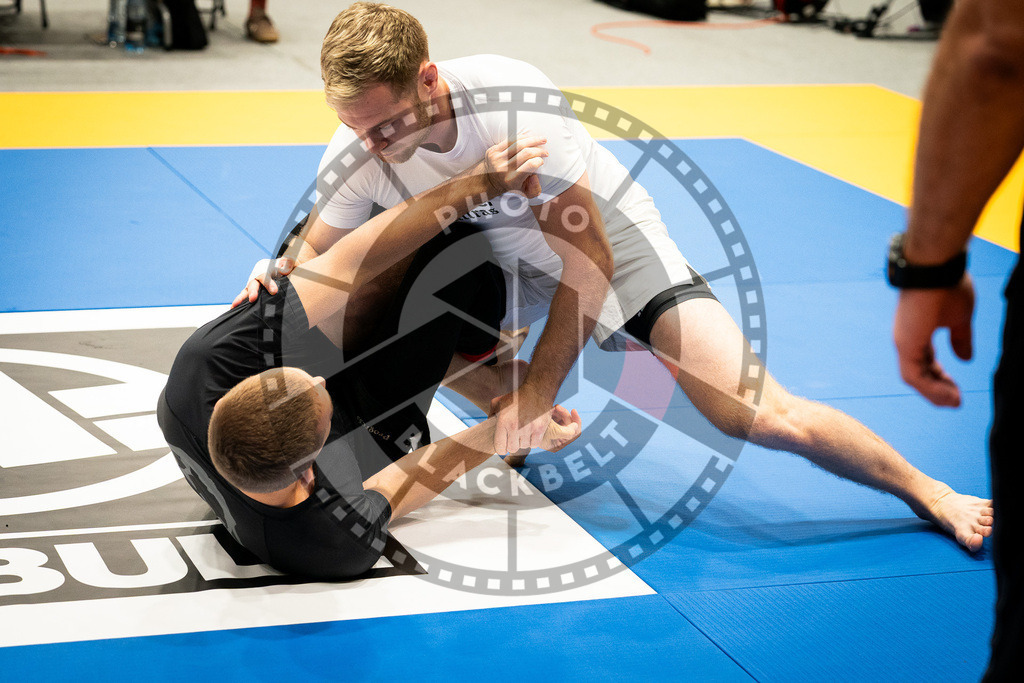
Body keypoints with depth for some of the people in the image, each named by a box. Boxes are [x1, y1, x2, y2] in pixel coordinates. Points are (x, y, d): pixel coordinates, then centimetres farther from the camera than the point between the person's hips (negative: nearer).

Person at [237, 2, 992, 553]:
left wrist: (539, 390, -27)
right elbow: (319, 253, -4)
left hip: (618, 251, -5)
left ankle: (929, 492, 9)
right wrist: (277, 274, -28)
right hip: (506, 262, 5)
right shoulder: (357, 149, -22)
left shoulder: (514, 102, -36)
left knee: (767, 419, -15)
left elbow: (589, 262, -29)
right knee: (363, 317, -16)